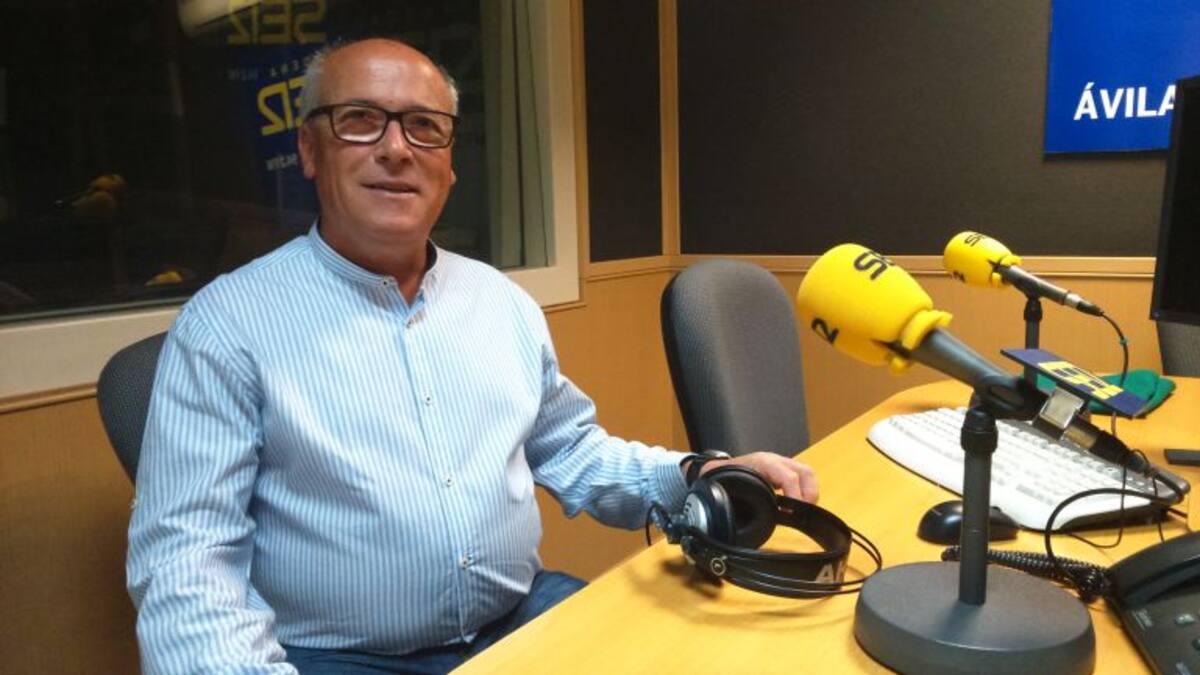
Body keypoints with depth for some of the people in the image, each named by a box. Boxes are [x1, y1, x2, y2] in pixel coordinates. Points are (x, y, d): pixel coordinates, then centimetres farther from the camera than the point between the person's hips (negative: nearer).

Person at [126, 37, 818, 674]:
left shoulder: (504, 301, 10)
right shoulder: (229, 321, -7)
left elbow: (571, 451, 16)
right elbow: (183, 553, -11)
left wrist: (698, 479, 0)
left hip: (525, 619, 4)